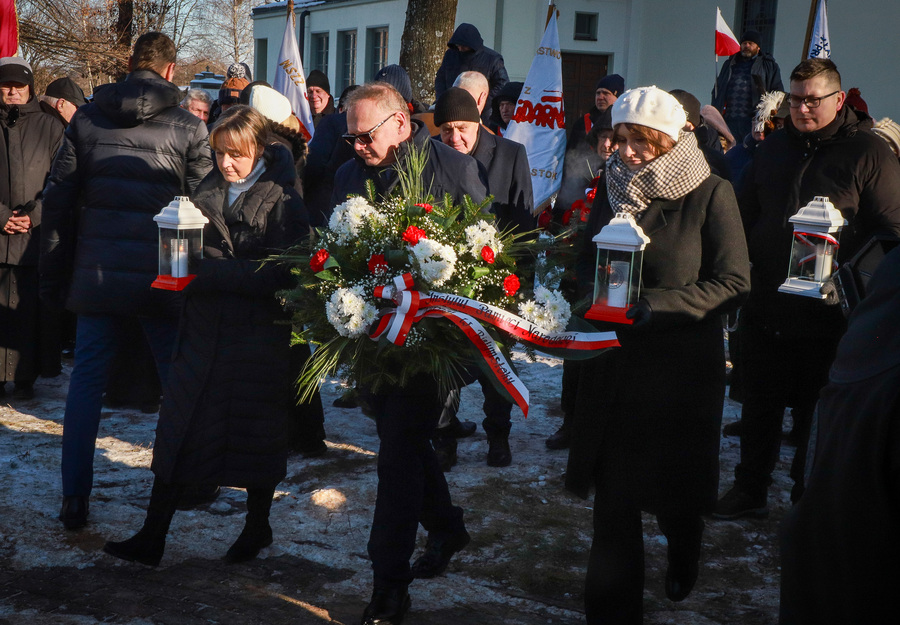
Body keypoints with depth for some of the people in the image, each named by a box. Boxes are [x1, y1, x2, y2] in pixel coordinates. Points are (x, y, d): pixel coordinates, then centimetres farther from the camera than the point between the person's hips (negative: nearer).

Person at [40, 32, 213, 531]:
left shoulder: (87, 118, 4)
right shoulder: (187, 128, -4)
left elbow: (57, 200, 4)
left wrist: (53, 277, 10)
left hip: (95, 275, 2)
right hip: (162, 278, -2)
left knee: (86, 381, 9)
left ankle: (74, 499, 8)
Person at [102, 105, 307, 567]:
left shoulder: (283, 201, -9)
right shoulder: (207, 193, 8)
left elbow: (280, 274, -16)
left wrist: (211, 270, -19)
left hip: (259, 334, -4)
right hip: (205, 331, 5)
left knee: (257, 436, 9)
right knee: (177, 429, 3)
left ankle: (257, 528, 30)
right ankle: (151, 538, 10)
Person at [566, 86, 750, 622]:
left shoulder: (711, 194, -9)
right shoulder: (613, 189, 6)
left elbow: (735, 282, -11)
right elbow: (588, 261, 17)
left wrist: (657, 304, -21)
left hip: (682, 367, -3)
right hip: (614, 363, 3)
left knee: (673, 487, 12)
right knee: (613, 494, 3)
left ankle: (684, 555, 46)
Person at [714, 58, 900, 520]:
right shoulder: (772, 149, 11)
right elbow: (745, 218, 19)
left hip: (827, 314, -5)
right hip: (765, 306, 5)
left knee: (817, 413, 7)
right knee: (760, 404, 15)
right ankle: (749, 490, 30)